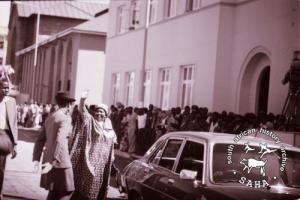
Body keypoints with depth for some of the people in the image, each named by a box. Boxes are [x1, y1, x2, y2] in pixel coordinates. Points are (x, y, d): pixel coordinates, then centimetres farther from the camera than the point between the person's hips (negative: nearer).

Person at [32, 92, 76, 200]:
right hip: (60, 160, -8)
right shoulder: (65, 119, -13)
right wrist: (53, 161, -26)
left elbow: (41, 139, 10)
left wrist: (36, 158, 10)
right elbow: (60, 141, -24)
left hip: (48, 159, 8)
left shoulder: (50, 117, 11)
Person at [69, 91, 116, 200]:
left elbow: (111, 141, 23)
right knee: (87, 184, -7)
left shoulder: (108, 126, 11)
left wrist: (111, 157, 20)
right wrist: (82, 100, -43)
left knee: (98, 185, 13)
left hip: (102, 161, 6)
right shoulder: (90, 121, -6)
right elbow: (83, 111, -25)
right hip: (90, 159, -5)